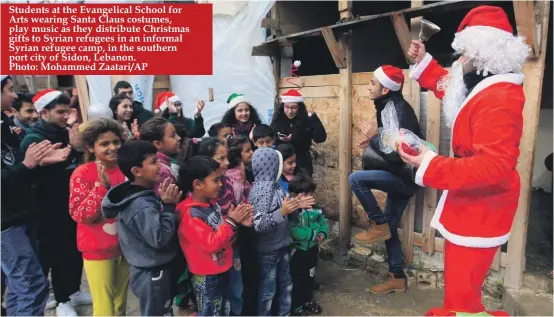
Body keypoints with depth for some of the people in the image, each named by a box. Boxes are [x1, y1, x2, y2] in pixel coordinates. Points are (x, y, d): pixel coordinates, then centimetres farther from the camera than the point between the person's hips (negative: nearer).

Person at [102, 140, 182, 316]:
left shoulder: (144, 195, 2)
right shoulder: (142, 206, -28)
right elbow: (159, 238, -29)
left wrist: (165, 203, 0)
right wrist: (168, 207, -27)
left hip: (151, 271, 9)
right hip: (153, 275, -9)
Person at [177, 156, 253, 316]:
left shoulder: (212, 204, -1)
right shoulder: (191, 215, -26)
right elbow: (211, 244, -29)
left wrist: (238, 223, -6)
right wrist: (231, 221, -25)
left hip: (221, 271, 8)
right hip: (206, 277, -8)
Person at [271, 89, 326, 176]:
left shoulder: (306, 120, -7)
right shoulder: (277, 121, -1)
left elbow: (320, 138, -16)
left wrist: (314, 118, -22)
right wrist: (279, 140, -19)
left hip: (302, 165, -1)